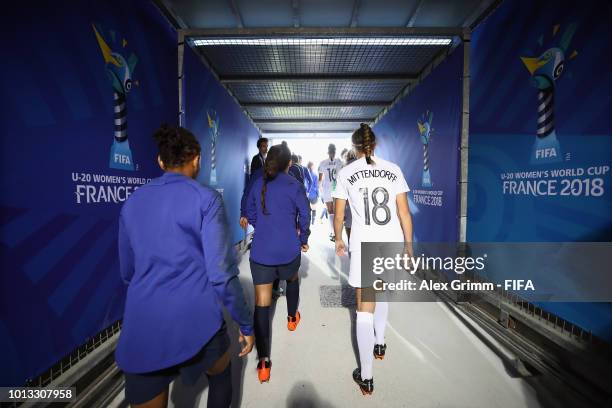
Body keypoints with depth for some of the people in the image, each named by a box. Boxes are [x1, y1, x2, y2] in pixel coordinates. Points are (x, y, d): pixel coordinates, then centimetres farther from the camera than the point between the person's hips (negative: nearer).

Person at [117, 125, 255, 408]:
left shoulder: (132, 203, 8)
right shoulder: (205, 198, -8)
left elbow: (127, 273, 17)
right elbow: (222, 271, -12)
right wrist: (245, 324, -1)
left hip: (141, 330, 3)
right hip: (197, 322, -2)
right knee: (220, 376, 29)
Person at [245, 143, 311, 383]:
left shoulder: (258, 184, 5)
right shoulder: (294, 185, -5)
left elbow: (250, 213, 13)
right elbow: (305, 216, -3)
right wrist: (303, 240, 13)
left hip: (260, 252, 1)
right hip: (288, 250, -1)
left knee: (261, 304, 2)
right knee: (292, 280, 31)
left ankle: (263, 362, 1)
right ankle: (292, 318, 50)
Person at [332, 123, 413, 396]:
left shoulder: (346, 173, -2)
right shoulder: (393, 170, 3)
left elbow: (338, 215, 2)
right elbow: (404, 213, 1)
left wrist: (338, 240, 18)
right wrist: (409, 247, 9)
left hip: (364, 248, -3)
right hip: (393, 244, 4)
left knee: (365, 310, 7)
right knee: (381, 295, 28)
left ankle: (366, 377, 16)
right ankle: (379, 344, 47)